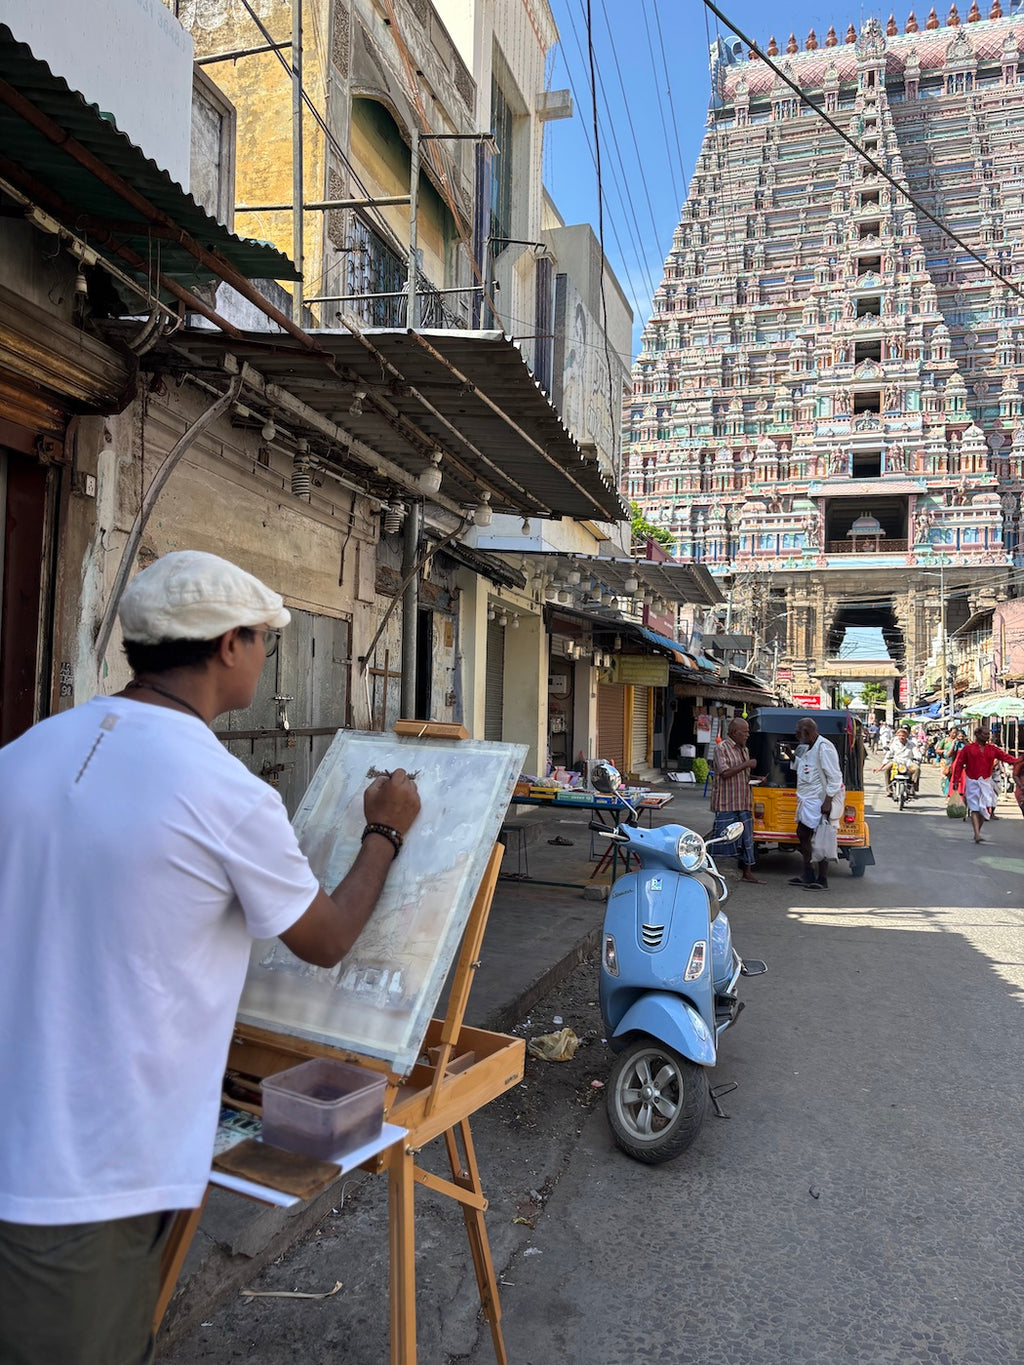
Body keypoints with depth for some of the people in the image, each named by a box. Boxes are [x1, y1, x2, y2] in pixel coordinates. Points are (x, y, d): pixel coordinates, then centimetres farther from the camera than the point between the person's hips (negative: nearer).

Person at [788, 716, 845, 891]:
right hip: (808, 801, 10)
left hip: (820, 802, -10)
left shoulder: (824, 747, -17)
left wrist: (828, 801, -22)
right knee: (802, 834, 14)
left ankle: (822, 880, 2)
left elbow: (834, 777, -19)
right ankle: (808, 876, 24)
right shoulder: (807, 748, 13)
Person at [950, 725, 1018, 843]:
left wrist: (1017, 762, -21)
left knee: (985, 808, 5)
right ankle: (977, 835, -9)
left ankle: (977, 832, 21)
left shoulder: (992, 749, 8)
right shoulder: (968, 748, -2)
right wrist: (955, 780, -3)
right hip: (972, 782, -3)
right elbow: (959, 764, -1)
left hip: (986, 782, 4)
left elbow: (1005, 756, -1)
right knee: (975, 808, -6)